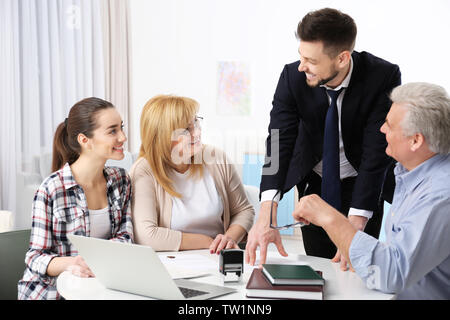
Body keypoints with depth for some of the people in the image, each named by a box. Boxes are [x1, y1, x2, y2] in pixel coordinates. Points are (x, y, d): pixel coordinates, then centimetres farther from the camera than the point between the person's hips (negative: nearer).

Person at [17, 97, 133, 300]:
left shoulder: (120, 180, 5)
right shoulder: (51, 190, -13)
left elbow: (124, 235, 4)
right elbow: (36, 256, -10)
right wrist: (68, 263, -30)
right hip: (52, 290, -4)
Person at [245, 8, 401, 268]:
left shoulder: (384, 77, -26)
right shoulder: (293, 76, -21)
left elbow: (376, 154, -29)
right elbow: (280, 142, -26)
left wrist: (355, 228, -36)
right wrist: (267, 217, -39)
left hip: (362, 186, -1)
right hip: (314, 184, 2)